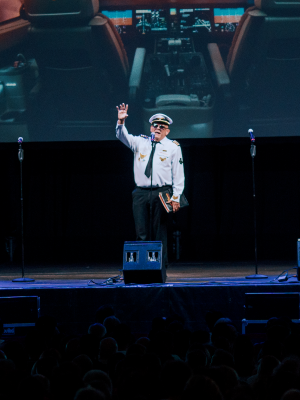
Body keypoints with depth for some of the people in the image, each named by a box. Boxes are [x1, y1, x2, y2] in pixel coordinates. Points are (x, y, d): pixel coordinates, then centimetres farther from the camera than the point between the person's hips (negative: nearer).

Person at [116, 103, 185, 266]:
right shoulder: (140, 142, 13)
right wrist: (121, 121, -19)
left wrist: (176, 197, -3)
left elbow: (178, 174, 4)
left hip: (162, 193, -2)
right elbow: (123, 136, 1)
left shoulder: (173, 147, 6)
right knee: (141, 233, -1)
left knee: (159, 232, -2)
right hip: (141, 192, 2)